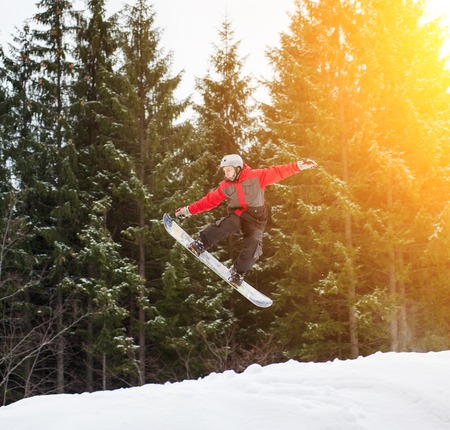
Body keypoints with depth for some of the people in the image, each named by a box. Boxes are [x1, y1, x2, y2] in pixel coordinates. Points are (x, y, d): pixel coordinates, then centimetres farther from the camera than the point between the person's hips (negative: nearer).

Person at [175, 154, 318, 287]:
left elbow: (278, 172, -14)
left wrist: (299, 166, -24)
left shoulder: (256, 176, -10)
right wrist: (188, 210, 2)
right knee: (227, 224, -33)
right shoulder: (225, 186, 1)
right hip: (237, 215, 1)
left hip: (255, 219, -1)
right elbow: (209, 200, 6)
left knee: (253, 245, -19)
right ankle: (200, 245, -29)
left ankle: (238, 273, 0)